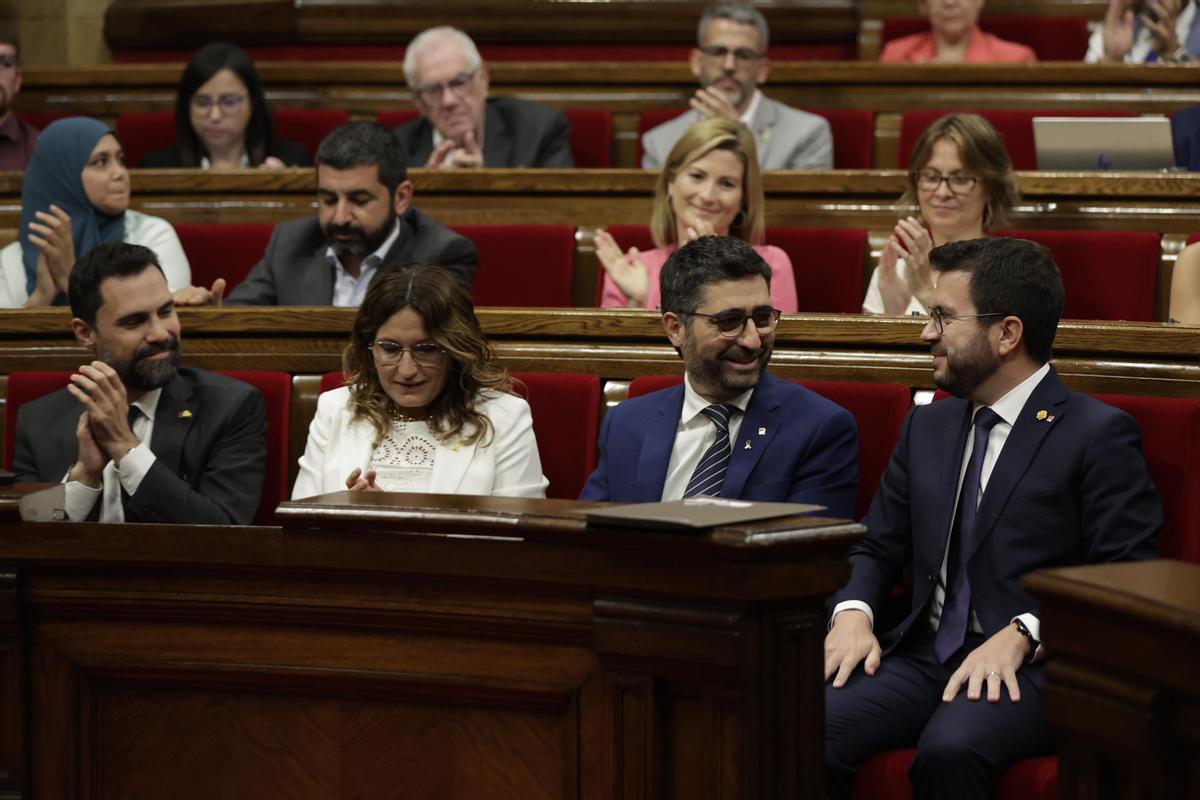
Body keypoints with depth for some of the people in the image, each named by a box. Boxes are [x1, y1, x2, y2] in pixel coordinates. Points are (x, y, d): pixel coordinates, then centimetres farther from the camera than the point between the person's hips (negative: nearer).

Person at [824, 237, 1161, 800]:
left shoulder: (1100, 435, -1)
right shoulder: (926, 428, 21)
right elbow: (875, 548, 23)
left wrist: (1024, 634, -21)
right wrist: (853, 613, 0)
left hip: (1032, 669, -5)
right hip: (924, 658, 5)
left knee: (950, 748, -38)